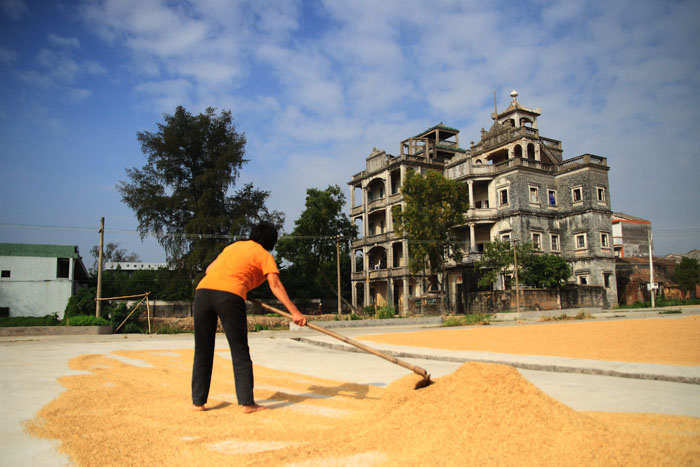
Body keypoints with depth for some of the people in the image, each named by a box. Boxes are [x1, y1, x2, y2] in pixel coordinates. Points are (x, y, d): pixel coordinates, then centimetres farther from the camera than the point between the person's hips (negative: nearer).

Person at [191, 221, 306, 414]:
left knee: (202, 351, 14)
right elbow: (275, 285, -1)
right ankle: (246, 403, 5)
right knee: (240, 353, 5)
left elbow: (209, 270, 32)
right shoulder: (264, 255, 12)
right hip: (230, 296, -5)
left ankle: (198, 401, 19)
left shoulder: (233, 246, 30)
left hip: (203, 290, 5)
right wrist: (294, 312, -6)